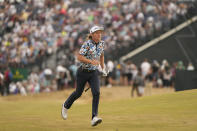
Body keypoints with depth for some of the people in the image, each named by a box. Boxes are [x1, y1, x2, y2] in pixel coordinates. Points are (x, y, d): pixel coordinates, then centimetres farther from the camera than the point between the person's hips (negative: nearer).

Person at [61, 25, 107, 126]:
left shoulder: (101, 43, 2)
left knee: (96, 93, -16)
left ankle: (94, 118, -21)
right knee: (78, 93, 11)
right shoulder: (87, 44, -16)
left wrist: (103, 68, 20)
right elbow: (79, 57, -22)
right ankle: (66, 106, 43)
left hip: (93, 73, 4)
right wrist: (91, 61, -31)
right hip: (83, 72, -4)